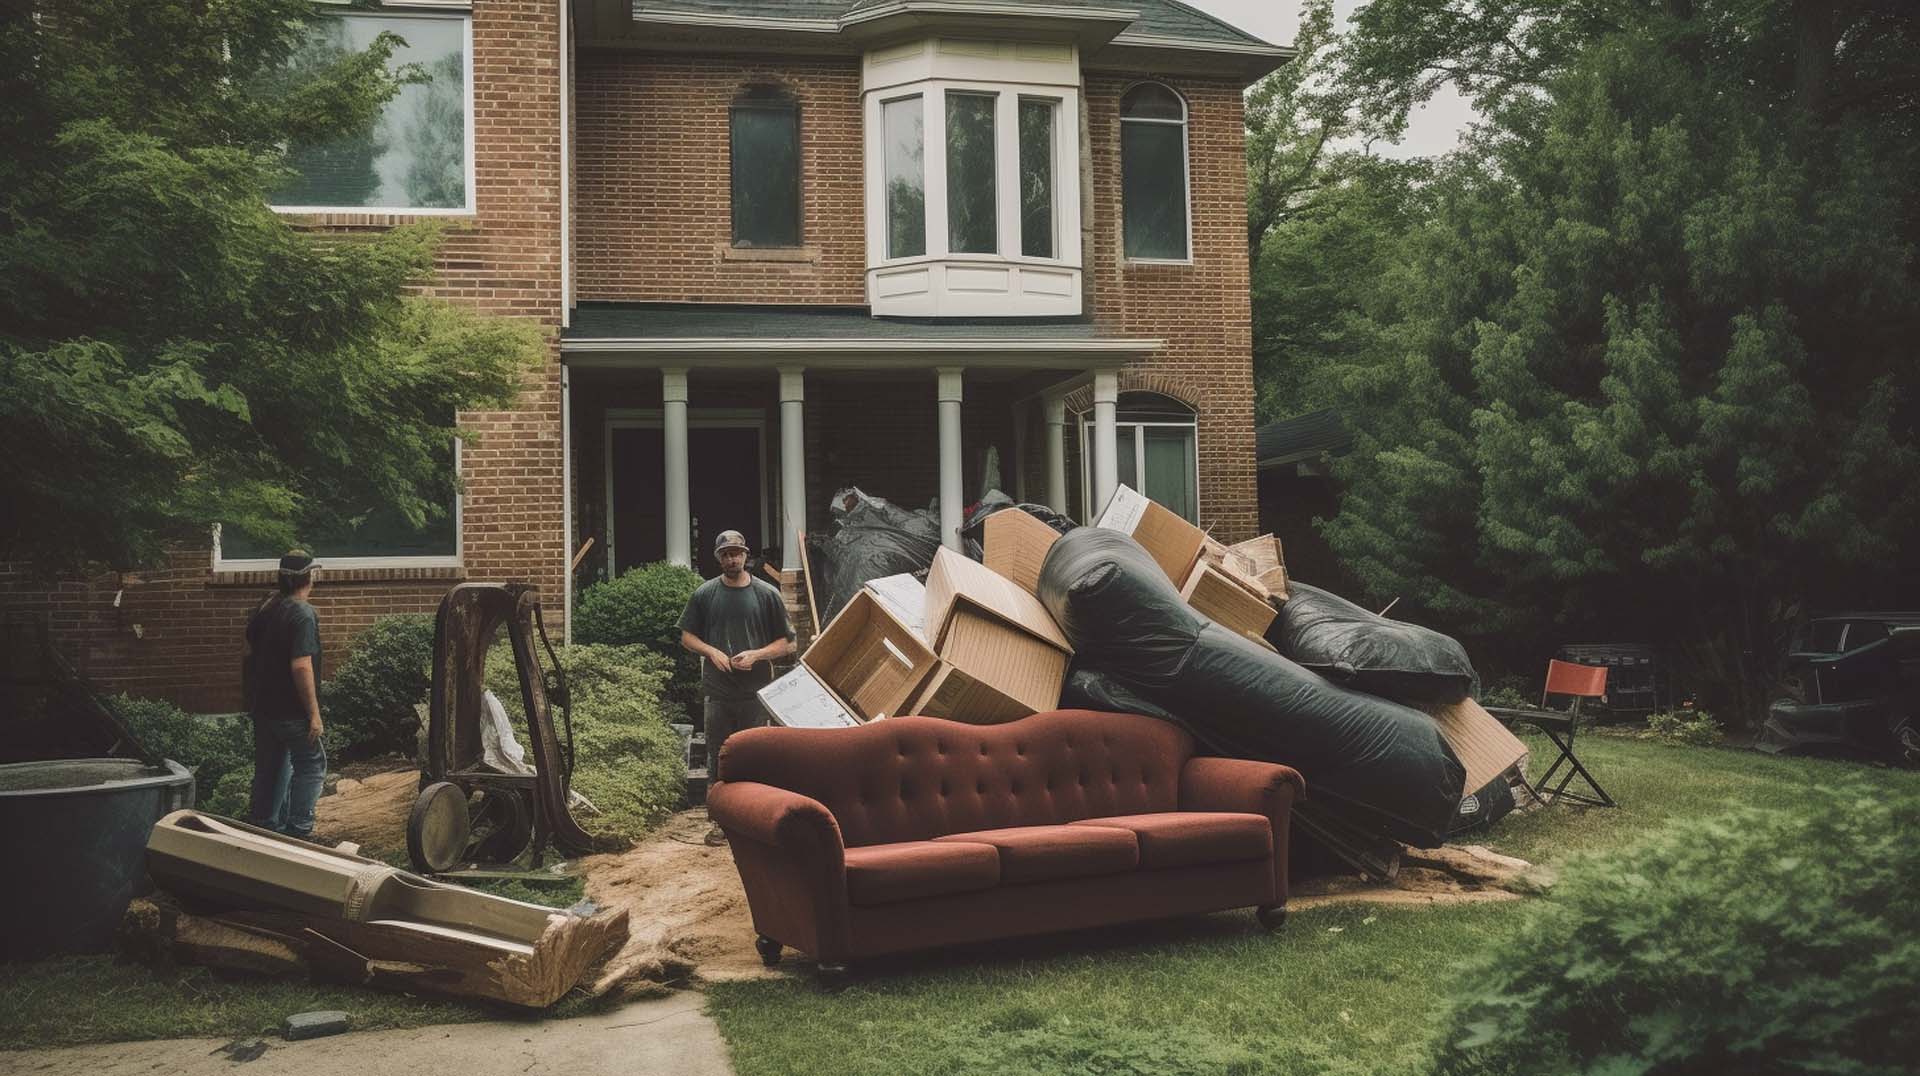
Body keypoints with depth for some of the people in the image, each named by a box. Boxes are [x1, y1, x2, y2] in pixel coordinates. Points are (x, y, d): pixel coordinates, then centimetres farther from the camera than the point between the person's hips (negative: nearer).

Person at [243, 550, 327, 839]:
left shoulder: (264, 609, 8)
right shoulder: (303, 614, -18)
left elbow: (250, 652, 18)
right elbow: (301, 666, -25)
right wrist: (314, 714, -21)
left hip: (262, 706, 8)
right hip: (291, 709, -8)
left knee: (269, 768, 17)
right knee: (311, 765, 3)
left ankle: (262, 825, 24)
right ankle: (298, 830, -1)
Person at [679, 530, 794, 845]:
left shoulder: (767, 594, 2)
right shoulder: (705, 594, 5)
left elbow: (785, 642, 4)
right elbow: (687, 636, 11)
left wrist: (756, 654, -12)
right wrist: (711, 651, -7)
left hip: (757, 692, -1)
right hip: (718, 690, 1)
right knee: (718, 756, 6)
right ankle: (722, 821, 16)